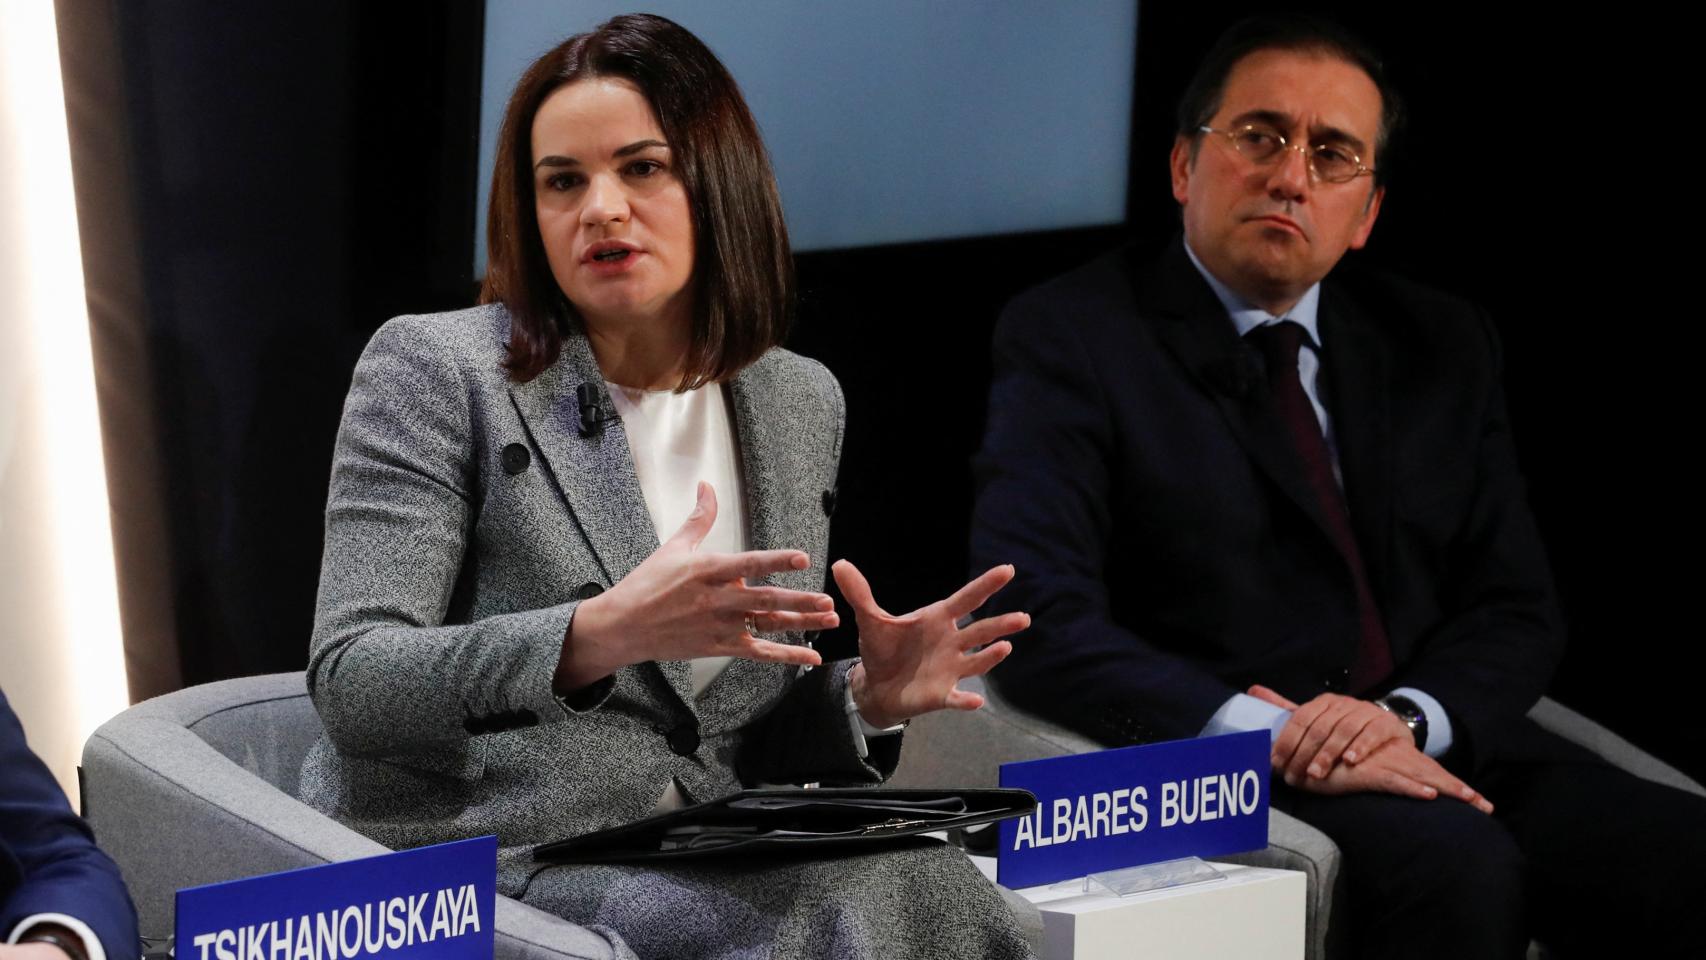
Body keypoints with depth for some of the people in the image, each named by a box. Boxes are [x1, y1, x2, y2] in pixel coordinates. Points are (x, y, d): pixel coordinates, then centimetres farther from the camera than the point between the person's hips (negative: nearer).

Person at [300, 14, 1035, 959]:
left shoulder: (802, 402, 13)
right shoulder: (434, 369, -2)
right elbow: (348, 683, -12)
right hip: (481, 861, -5)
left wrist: (866, 697, -4)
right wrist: (602, 633, -25)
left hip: (704, 864, 6)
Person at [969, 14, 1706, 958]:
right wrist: (1272, 738, -22)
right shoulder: (1071, 337, 1)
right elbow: (1036, 620, -11)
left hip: (1443, 749, 5)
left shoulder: (1440, 344, 17)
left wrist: (1409, 716, -11)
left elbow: (1516, 608, 12)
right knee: (1457, 863, -34)